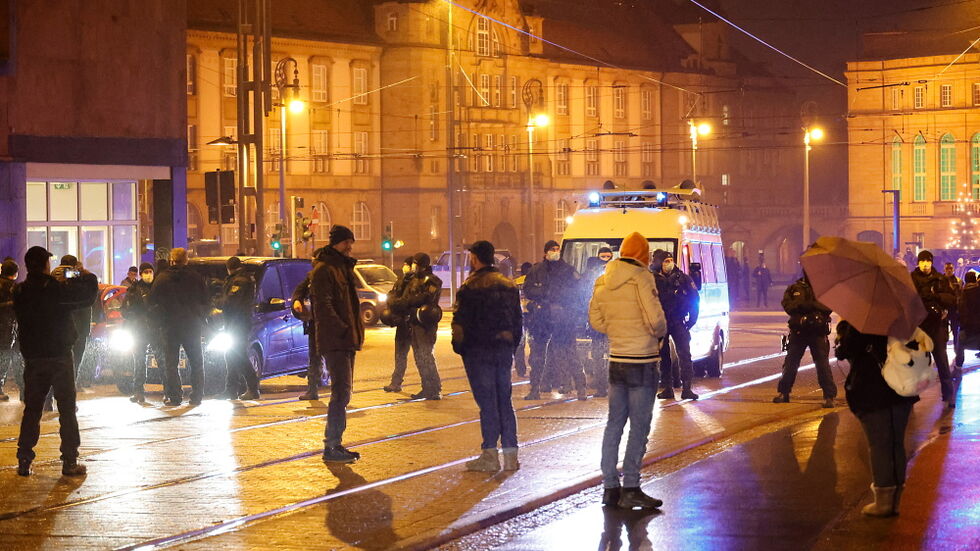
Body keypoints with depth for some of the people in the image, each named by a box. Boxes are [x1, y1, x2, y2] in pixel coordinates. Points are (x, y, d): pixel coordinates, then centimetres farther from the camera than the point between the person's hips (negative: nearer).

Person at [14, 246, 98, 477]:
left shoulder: (20, 292, 2)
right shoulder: (57, 289, -12)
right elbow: (87, 295, -10)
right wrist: (88, 277, 8)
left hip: (33, 358, 4)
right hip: (60, 356, -4)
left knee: (31, 409, 10)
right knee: (67, 409, 3)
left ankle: (24, 461, 7)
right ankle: (69, 462, 2)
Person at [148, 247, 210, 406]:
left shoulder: (162, 279, -2)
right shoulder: (196, 279, 1)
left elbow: (153, 303, 0)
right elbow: (206, 303, 5)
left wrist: (162, 319, 11)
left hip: (170, 326, -1)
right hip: (193, 326, 1)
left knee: (171, 363, 4)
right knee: (196, 363, 10)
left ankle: (174, 396, -2)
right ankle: (197, 396, 6)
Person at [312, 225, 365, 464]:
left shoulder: (344, 268, 21)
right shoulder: (324, 270, -10)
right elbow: (323, 306, -19)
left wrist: (356, 332, 16)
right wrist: (342, 330, -21)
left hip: (347, 341, 10)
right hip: (334, 342, -10)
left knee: (342, 393, 12)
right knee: (341, 392, -12)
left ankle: (335, 443, 17)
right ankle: (331, 447, -10)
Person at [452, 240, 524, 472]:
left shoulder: (470, 287, -11)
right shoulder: (509, 285, 12)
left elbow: (461, 322, -12)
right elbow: (518, 320, 16)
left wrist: (459, 346, 1)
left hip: (479, 350, -6)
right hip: (504, 349, 6)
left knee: (487, 402, -4)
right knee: (504, 401, 10)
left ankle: (490, 455, -4)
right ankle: (510, 455, 10)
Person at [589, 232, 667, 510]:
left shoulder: (603, 281, 8)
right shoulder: (641, 278, -13)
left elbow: (595, 319, 13)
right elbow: (655, 319, -18)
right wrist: (660, 331, 2)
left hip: (616, 359, 7)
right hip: (641, 361, -7)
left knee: (614, 423, 13)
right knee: (639, 426, -2)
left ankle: (610, 487, 16)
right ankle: (630, 489, -2)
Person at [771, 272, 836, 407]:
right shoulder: (793, 289, 8)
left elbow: (828, 307, -11)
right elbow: (788, 306, -8)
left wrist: (806, 305, -19)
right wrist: (813, 305, -16)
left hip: (818, 332, -2)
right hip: (798, 332, 2)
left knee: (823, 364, -7)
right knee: (790, 363, 9)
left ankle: (829, 396, -3)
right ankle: (783, 393, 22)